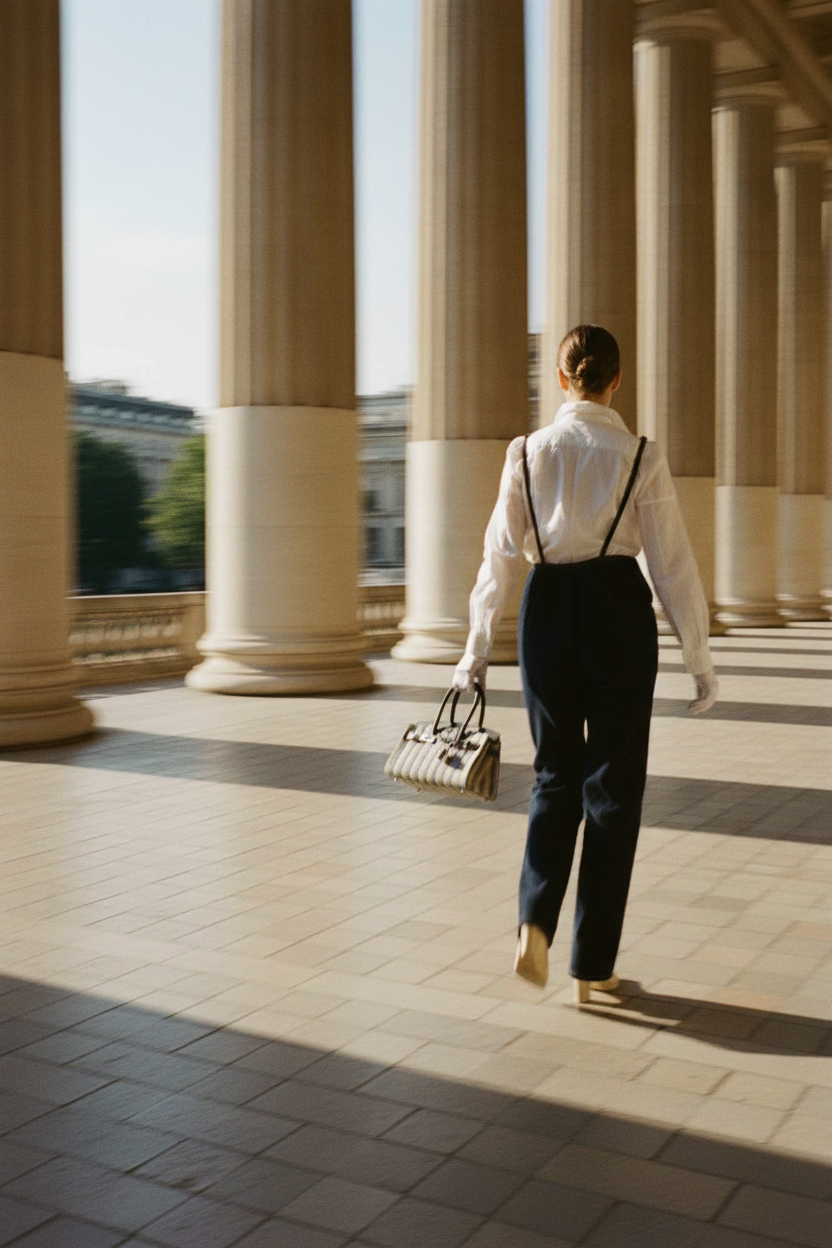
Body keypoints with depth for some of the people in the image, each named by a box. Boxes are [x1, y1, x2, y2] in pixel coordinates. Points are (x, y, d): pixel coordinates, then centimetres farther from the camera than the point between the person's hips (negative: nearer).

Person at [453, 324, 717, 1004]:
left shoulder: (527, 452, 0)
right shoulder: (641, 456, -5)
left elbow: (501, 556, 1)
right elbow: (672, 563, -4)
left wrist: (478, 649, 7)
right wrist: (699, 659, 3)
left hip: (548, 610, 2)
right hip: (619, 611, -2)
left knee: (555, 773, 19)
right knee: (613, 783, 9)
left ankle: (536, 922, -1)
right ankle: (592, 965, 15)